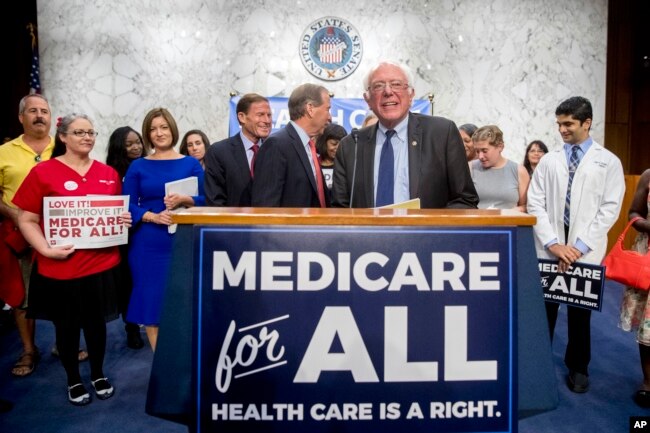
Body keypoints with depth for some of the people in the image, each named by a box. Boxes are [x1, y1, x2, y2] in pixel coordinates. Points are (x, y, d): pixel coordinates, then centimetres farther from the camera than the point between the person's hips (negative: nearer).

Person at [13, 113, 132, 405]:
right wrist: (46, 249, -20)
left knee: (97, 322, 15)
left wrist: (125, 220, -5)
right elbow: (26, 220, -6)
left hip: (102, 263, 3)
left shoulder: (108, 174, 5)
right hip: (61, 267, -2)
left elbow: (120, 210, 17)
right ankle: (73, 381, 33)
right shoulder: (42, 172, -6)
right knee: (66, 326, 13)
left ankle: (98, 375, 36)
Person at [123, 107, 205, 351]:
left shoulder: (191, 164, 5)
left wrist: (184, 200, -19)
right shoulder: (138, 167, 6)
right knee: (151, 301, 4)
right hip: (148, 245, 1)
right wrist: (153, 216, -16)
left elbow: (205, 200, 0)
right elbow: (128, 205, 1)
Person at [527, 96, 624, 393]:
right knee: (544, 308, 6)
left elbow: (610, 208, -4)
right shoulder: (549, 161, 6)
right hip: (549, 249, 1)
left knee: (580, 312, 12)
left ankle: (577, 368, 29)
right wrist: (553, 244, -10)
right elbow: (535, 204, 0)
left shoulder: (608, 162, 3)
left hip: (586, 251, -1)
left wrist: (580, 246, -12)